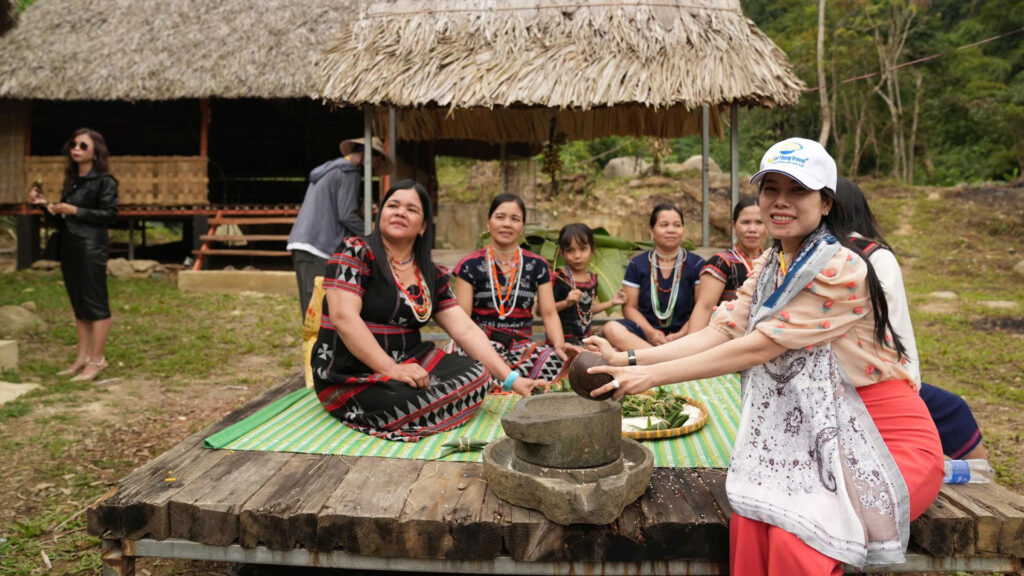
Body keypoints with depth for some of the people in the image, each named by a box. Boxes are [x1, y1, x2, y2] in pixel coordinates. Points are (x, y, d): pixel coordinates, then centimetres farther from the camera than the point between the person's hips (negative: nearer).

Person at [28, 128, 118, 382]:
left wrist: (76, 211, -14)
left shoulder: (104, 180, -4)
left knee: (95, 303, -5)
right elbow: (62, 221, 19)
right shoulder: (71, 180, 17)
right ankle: (83, 357, 16)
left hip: (91, 247, -8)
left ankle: (96, 360, -1)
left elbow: (110, 215, -14)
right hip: (68, 247, 8)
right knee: (78, 304, 10)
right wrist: (45, 205, 4)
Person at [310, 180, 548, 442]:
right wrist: (391, 369, -28)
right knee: (414, 403, -33)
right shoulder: (355, 252, -9)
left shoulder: (432, 276, 7)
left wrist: (512, 379, -8)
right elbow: (344, 317, -19)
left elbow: (465, 330, 2)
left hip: (410, 363, 6)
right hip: (350, 374, -6)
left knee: (477, 375, -14)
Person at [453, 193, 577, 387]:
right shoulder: (470, 266, 5)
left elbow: (549, 313, 7)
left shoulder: (537, 266, 13)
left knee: (561, 361, -32)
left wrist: (559, 344, -14)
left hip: (522, 345, 3)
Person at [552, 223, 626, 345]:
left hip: (585, 338, 7)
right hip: (564, 338, -7)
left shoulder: (593, 278, 10)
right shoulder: (559, 279, -13)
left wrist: (611, 302, 20)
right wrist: (566, 303, -27)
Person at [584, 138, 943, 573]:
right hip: (822, 435, 6)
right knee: (750, 513, -18)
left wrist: (652, 376, -25)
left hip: (886, 437, -6)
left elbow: (760, 345, -25)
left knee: (796, 538, -25)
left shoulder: (841, 269, -20)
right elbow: (722, 332, -4)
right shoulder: (769, 266, 5)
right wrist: (628, 360, -15)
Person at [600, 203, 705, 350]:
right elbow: (630, 307, 5)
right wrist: (650, 332, -14)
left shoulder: (697, 264, 8)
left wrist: (681, 334, -16)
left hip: (683, 334, -1)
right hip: (646, 332, 1)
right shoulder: (637, 264, 10)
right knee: (611, 329, -32)